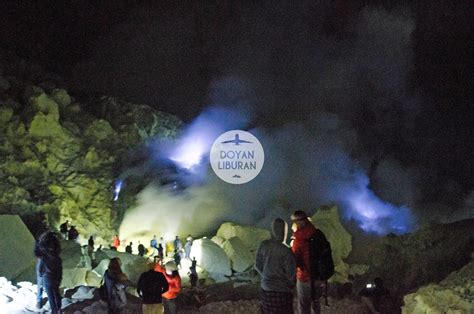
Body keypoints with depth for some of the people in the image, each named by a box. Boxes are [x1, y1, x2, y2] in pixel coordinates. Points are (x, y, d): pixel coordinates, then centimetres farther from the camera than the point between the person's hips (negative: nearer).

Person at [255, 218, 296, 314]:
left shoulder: (263, 245, -7)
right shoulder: (286, 251, -20)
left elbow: (258, 265, 3)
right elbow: (291, 274, -15)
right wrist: (291, 284, 7)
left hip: (265, 288, 5)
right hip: (282, 291, -5)